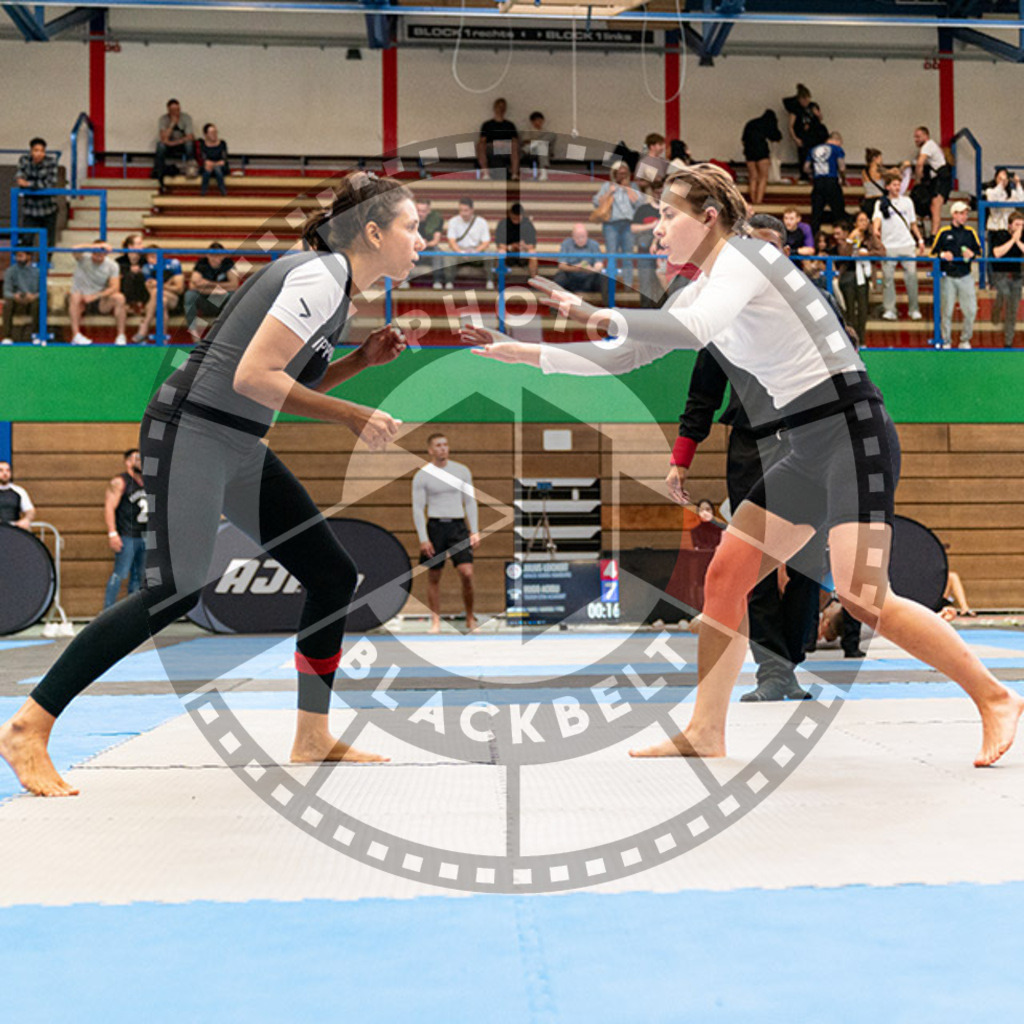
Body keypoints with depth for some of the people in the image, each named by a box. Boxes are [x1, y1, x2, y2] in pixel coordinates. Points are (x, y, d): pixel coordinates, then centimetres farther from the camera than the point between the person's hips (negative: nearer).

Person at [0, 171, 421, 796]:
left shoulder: (335, 283, 15)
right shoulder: (319, 276, -14)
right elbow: (252, 377, -23)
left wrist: (364, 359, 9)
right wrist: (354, 417, -17)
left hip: (241, 450, 10)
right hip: (192, 430, -10)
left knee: (335, 577, 6)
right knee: (177, 592, -19)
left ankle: (312, 742, 15)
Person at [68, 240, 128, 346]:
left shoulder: (112, 265, -2)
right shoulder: (83, 259, -6)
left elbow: (115, 288, -13)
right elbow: (76, 249, -31)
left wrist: (95, 296, -26)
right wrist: (98, 246, -41)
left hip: (100, 303, 1)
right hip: (81, 302, -1)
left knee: (119, 298, -26)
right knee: (75, 296, -35)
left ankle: (121, 335, -25)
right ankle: (76, 335, -39)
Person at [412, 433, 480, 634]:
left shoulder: (462, 471, 7)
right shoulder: (422, 476, 0)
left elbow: (470, 502, 11)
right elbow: (418, 508, -1)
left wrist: (474, 531, 4)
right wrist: (423, 539, -8)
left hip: (458, 526, 1)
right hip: (435, 526, -1)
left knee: (467, 573, -11)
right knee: (434, 577, 2)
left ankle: (470, 619, 2)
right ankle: (435, 622, 11)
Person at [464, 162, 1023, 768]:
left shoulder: (742, 255, -9)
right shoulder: (701, 291, 17)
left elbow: (691, 331, -29)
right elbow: (625, 355, 19)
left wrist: (590, 313, -26)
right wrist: (522, 352, 13)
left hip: (853, 429, -9)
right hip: (810, 450, 9)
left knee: (860, 597, -16)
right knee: (725, 575, 2)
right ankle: (706, 734, 7)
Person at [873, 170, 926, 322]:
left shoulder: (907, 201, 14)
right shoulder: (881, 203, 4)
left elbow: (913, 223, 19)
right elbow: (877, 218, -14)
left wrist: (920, 240, 14)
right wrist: (876, 230, -35)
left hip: (907, 244, 2)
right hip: (888, 246, -2)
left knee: (911, 276, -1)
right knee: (888, 277, -3)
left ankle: (914, 309, 6)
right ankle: (889, 310, 2)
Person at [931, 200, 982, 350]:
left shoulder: (970, 232, 8)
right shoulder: (944, 232, 1)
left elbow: (979, 251, 13)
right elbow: (933, 252, 4)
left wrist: (972, 254, -9)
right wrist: (943, 255, -17)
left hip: (966, 277, 2)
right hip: (948, 277, -2)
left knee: (971, 311, -2)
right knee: (947, 311, 2)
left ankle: (965, 341, 13)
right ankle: (946, 342, 14)